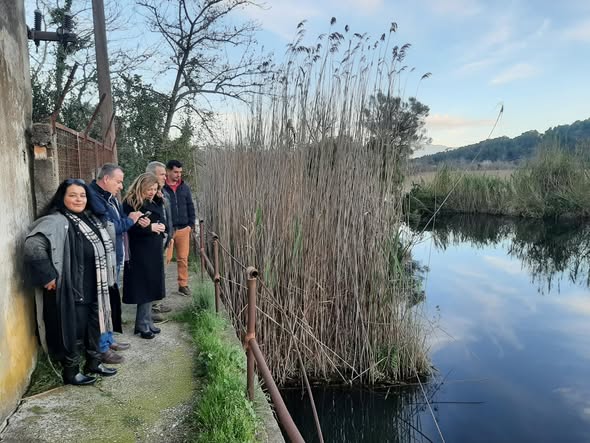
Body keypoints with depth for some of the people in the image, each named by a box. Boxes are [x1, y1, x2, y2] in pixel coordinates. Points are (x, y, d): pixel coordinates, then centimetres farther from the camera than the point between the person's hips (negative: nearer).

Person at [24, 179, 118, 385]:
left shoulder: (90, 219, 6)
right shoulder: (56, 222, -19)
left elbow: (105, 243, 22)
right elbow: (33, 246, -33)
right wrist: (48, 276, -27)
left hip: (93, 288, 8)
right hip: (71, 290, -8)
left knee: (93, 324, 18)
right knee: (73, 329, 5)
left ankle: (94, 362, 36)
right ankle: (70, 372, 24)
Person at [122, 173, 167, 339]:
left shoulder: (156, 202, 11)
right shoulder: (130, 203, -10)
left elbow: (162, 220, 17)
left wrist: (162, 226, -6)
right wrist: (150, 227, -20)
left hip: (155, 251, 7)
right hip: (140, 253, -7)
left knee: (151, 287, 10)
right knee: (144, 287, -1)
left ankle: (146, 322, 21)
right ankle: (143, 325, 10)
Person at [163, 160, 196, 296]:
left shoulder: (184, 187, 8)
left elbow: (190, 207, 12)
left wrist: (191, 224, 4)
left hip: (183, 229, 4)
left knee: (183, 258, 8)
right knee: (165, 258, -1)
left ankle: (183, 285, 18)